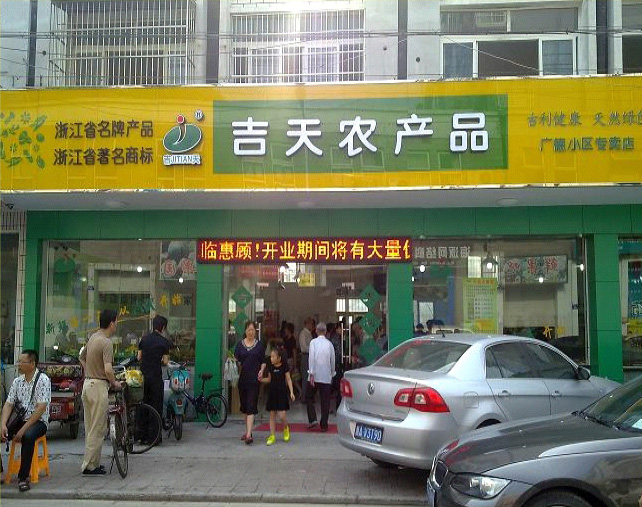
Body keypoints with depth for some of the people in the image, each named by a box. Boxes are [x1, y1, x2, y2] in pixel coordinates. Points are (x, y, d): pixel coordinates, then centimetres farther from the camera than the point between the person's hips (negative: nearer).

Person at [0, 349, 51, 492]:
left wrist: (23, 429, -21)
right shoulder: (17, 381, 10)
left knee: (27, 436, -36)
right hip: (19, 419, 6)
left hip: (38, 421, -6)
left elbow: (41, 408, -17)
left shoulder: (43, 380, -10)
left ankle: (23, 477, -24)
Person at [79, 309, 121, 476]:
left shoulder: (93, 337, 10)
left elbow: (82, 358, 24)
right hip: (99, 386, -10)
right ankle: (90, 466, 2)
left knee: (90, 427, 15)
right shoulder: (106, 343, -19)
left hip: (88, 383, 10)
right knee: (98, 429, -2)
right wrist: (115, 383, -10)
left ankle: (92, 462, 23)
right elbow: (108, 370, -26)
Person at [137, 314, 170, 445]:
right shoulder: (164, 341, -8)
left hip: (143, 375, 5)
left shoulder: (144, 339, 5)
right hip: (156, 377, -5)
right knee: (156, 406, 2)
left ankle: (142, 435, 17)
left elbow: (139, 357, 8)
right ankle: (153, 437, 4)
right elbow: (165, 362, -8)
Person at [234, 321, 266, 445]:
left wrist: (261, 370, -10)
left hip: (254, 379, -3)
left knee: (251, 406, -10)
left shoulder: (259, 345, 3)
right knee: (244, 405, 13)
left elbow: (263, 361, 6)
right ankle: (247, 430, 28)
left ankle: (249, 434, -17)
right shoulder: (240, 344, 7)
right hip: (242, 378, 3)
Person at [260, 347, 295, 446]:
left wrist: (291, 392, -9)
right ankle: (272, 436, 12)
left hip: (282, 392, -4)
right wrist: (260, 379, 1)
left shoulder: (284, 366, -7)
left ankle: (286, 429, 21)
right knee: (272, 415, 5)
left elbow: (288, 380, -3)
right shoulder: (270, 367, 5)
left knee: (282, 415, -9)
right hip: (272, 392, 4)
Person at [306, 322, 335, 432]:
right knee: (325, 401, 5)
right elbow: (333, 361, 10)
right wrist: (332, 374, 22)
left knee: (309, 397, 12)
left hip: (315, 376, -2)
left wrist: (311, 374, -11)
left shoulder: (313, 342, -3)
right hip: (326, 377, 2)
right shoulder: (329, 344, 5)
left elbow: (312, 358, -11)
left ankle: (312, 420, -1)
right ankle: (324, 425, 5)